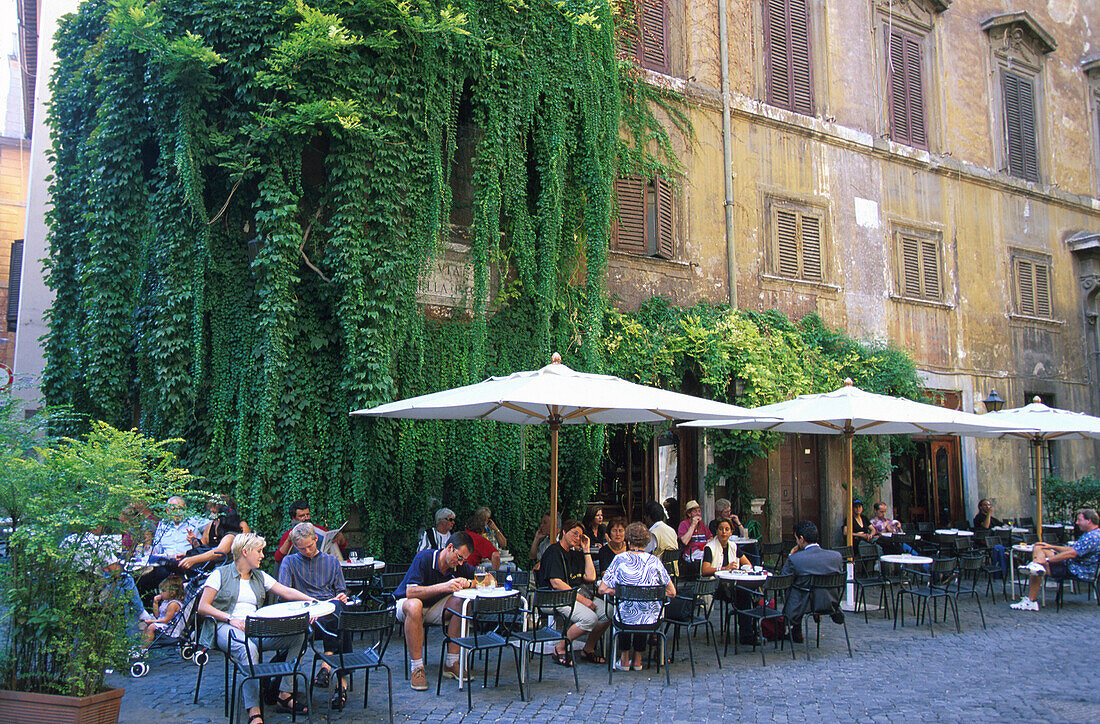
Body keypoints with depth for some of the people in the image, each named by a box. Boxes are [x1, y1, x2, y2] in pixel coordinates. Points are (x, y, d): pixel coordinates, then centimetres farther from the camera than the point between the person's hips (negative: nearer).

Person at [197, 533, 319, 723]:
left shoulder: (260, 577, 22)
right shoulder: (221, 574, 7)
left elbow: (287, 592, 12)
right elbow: (203, 607, 0)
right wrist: (230, 619, -13)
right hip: (226, 628, -6)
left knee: (298, 635, -17)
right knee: (248, 648, -39)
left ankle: (285, 696, -15)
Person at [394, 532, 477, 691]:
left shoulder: (459, 565, -7)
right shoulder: (424, 558, -24)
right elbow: (410, 592, -32)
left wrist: (468, 583, -20)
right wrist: (444, 587, -39)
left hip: (434, 607, 5)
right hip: (405, 603, -5)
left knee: (460, 602, -23)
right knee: (414, 605, -40)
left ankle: (451, 664, -17)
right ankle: (416, 668, -32)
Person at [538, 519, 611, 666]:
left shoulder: (575, 554, 21)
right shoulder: (554, 552, -6)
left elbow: (590, 577, 13)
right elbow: (556, 583, -17)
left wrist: (586, 551, 12)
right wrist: (582, 599, -19)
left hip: (578, 594, 8)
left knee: (608, 611, -11)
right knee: (590, 618, -30)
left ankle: (588, 649, 5)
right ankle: (560, 649, -12)